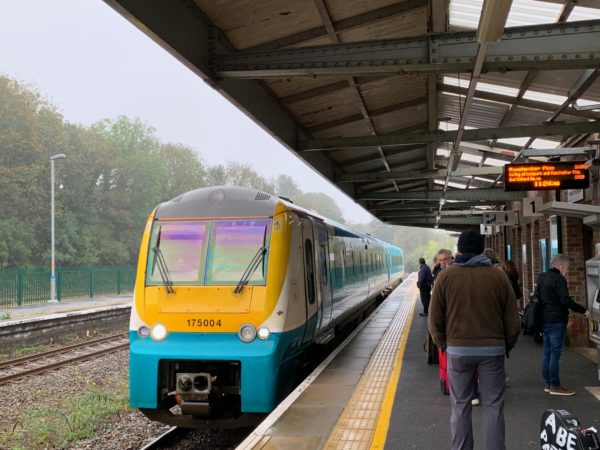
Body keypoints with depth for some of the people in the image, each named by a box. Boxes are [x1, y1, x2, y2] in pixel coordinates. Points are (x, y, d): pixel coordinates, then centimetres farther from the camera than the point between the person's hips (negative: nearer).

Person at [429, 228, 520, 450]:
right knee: (493, 406, 9)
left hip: (458, 350, 0)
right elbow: (512, 320, 2)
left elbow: (435, 319, -1)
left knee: (460, 407, 9)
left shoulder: (446, 275, -3)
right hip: (493, 349, 0)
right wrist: (506, 346, 16)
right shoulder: (498, 276, -2)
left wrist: (443, 344, 13)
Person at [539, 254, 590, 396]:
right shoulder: (559, 279, -14)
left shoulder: (542, 278, 14)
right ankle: (555, 386, -2)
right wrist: (583, 311, -14)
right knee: (555, 354, -5)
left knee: (547, 353, 13)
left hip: (545, 320, 9)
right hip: (556, 321, -9)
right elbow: (566, 301, -21)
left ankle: (547, 384, 18)